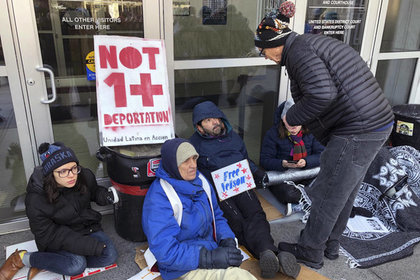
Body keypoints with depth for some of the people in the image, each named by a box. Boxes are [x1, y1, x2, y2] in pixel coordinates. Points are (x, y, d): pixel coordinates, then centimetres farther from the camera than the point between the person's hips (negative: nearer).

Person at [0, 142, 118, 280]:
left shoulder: (85, 176, -15)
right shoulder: (36, 200, -25)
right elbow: (48, 234, -21)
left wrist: (105, 196, -16)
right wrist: (92, 246, -28)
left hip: (86, 226, 5)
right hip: (56, 238, -5)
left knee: (110, 256, -15)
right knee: (76, 265, -29)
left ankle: (44, 263, -6)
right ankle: (23, 258, -6)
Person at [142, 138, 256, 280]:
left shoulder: (200, 180, 7)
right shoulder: (158, 199, -16)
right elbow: (165, 252, -20)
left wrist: (227, 241, -3)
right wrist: (211, 258, -24)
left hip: (210, 250, 7)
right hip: (184, 268, -6)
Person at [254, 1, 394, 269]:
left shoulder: (298, 50, -14)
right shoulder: (311, 42, 16)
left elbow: (322, 94, -27)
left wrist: (292, 117, -11)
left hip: (357, 133, -10)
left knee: (326, 196, 7)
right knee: (344, 193, 22)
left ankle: (310, 253, 27)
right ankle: (331, 245, 41)